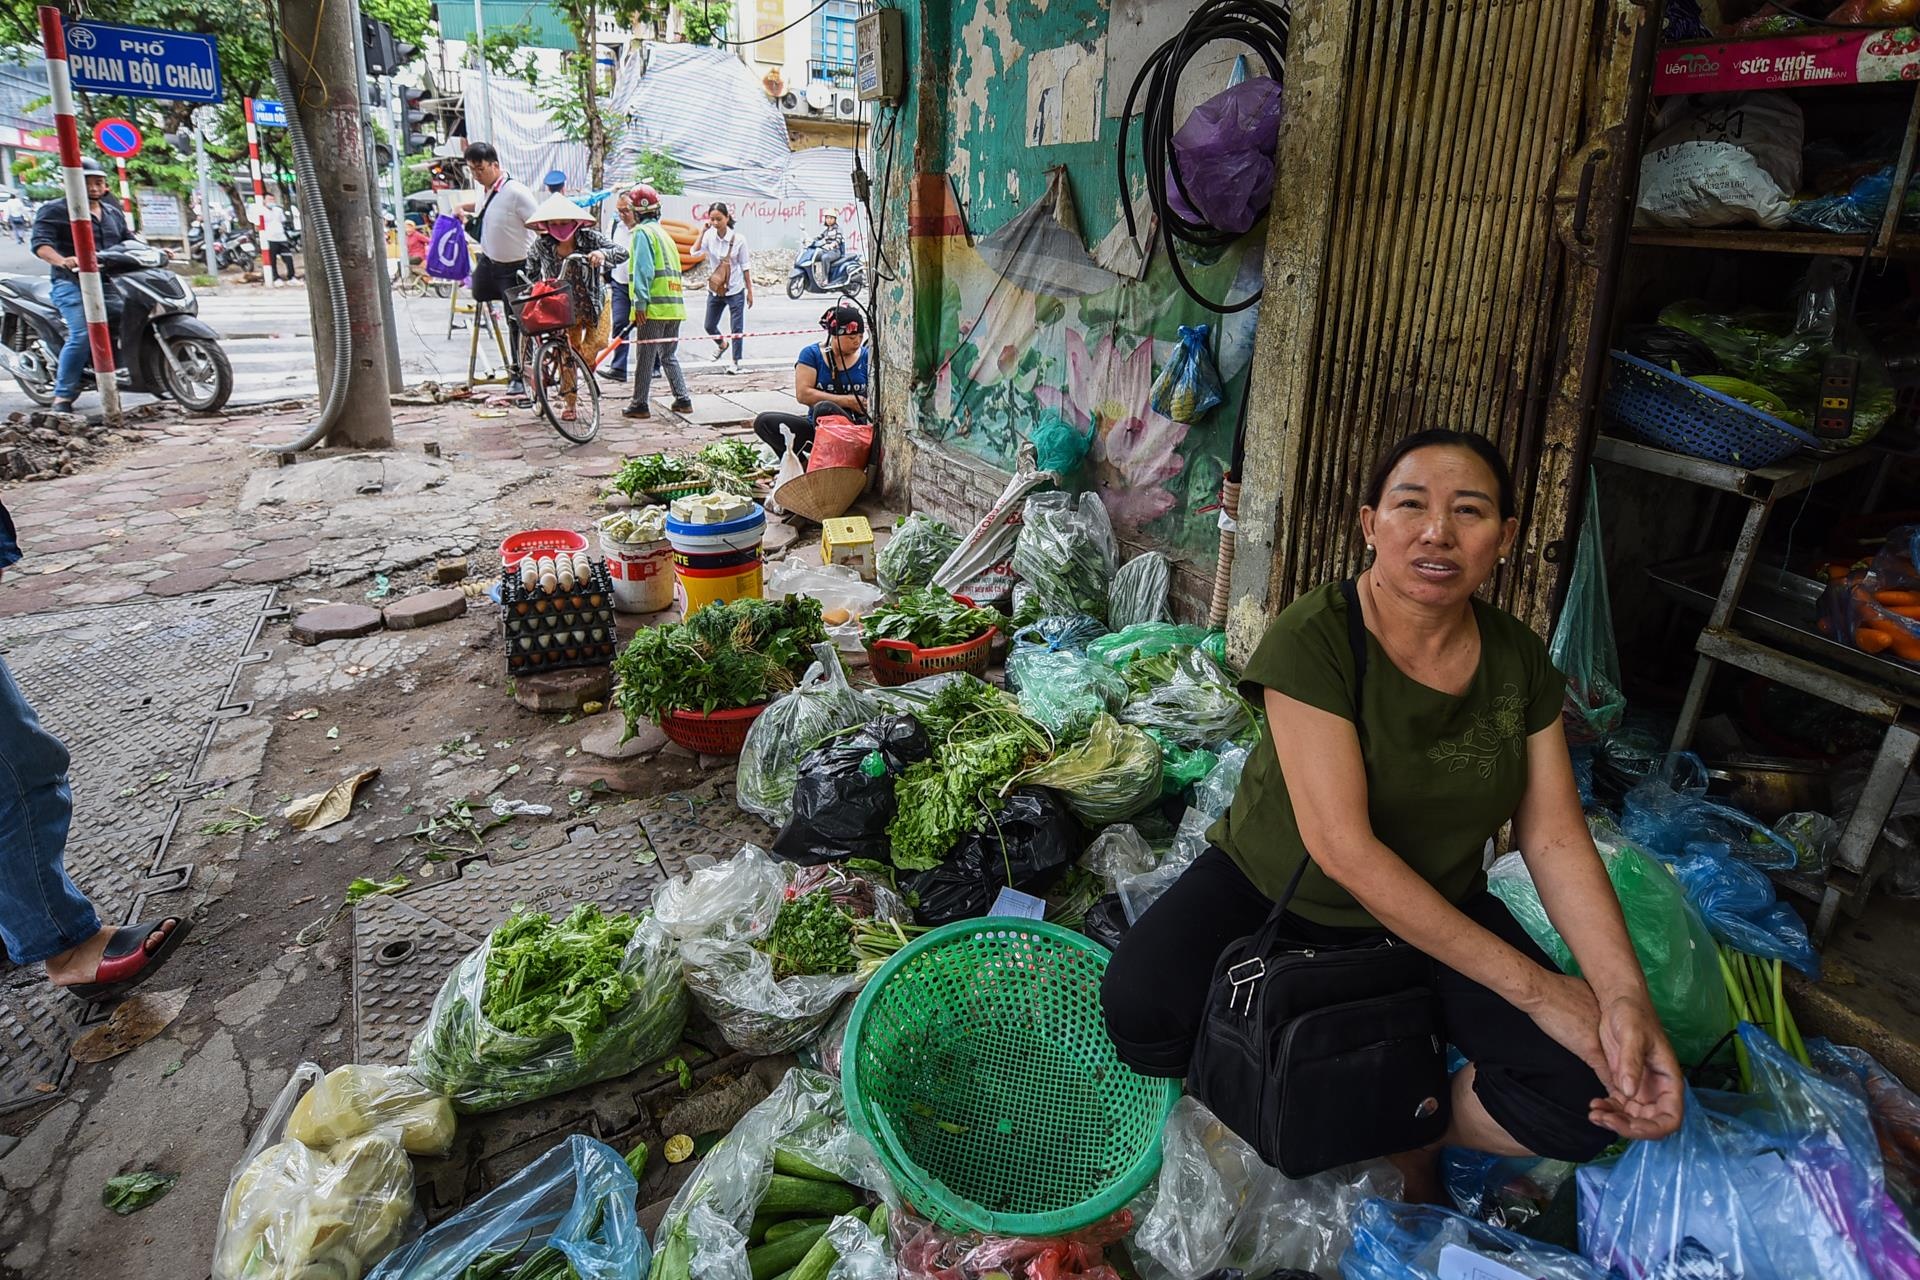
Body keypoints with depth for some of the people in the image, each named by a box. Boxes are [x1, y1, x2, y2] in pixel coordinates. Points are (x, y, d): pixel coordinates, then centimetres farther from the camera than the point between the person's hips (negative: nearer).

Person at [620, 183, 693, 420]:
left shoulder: (643, 232, -5)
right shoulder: (664, 234, 20)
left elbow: (643, 270, -16)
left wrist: (640, 302, -18)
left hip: (654, 306, -8)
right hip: (674, 305, 8)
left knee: (645, 358, -2)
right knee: (669, 356, 16)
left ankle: (640, 405, 2)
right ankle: (683, 399, 13)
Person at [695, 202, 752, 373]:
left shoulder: (738, 238, -11)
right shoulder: (709, 236, -5)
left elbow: (745, 266, -5)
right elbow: (695, 252, -19)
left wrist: (750, 291, -3)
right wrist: (703, 231, -19)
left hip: (735, 290, -3)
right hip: (715, 290, 3)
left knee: (737, 328, 0)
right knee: (710, 326, 14)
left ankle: (735, 362, 14)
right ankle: (721, 345, 44)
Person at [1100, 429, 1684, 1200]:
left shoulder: (1518, 660, -5)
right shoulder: (1313, 639, -23)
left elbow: (1555, 839, -6)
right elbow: (1342, 846, -28)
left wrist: (1625, 993, -24)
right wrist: (1528, 984, -25)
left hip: (1437, 912, 4)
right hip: (1274, 893, -3)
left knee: (1593, 1094, -19)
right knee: (1139, 1010, -29)